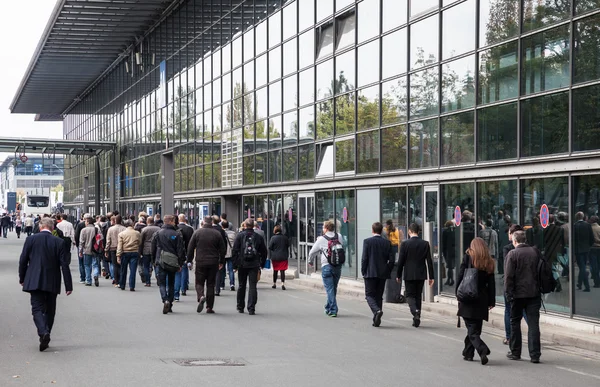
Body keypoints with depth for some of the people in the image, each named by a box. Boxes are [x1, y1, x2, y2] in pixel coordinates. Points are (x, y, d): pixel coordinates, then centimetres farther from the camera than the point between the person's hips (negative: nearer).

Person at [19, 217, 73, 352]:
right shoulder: (59, 242, -3)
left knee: (37, 308, -3)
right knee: (49, 310, 14)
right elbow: (64, 265, -4)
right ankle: (45, 337, 16)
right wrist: (68, 285, 1)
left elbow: (23, 261, 1)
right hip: (52, 283, 1)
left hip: (34, 282, -1)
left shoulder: (30, 240, -2)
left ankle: (43, 332, -27)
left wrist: (22, 279, 15)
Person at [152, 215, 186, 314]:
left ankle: (165, 300, -24)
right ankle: (170, 306, 15)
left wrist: (154, 261, 18)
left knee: (162, 283, 1)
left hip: (160, 262, 0)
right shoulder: (177, 234, -4)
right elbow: (181, 250, -5)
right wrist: (180, 263, 2)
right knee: (171, 284, 14)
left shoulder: (157, 234, 1)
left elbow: (153, 249, 8)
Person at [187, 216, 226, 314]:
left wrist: (189, 261, 9)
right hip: (213, 263, 1)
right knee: (211, 284, 7)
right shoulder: (217, 233, 2)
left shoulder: (197, 232, 0)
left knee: (199, 282, 7)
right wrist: (221, 262, 15)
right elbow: (223, 249, 4)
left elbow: (190, 248, 1)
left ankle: (201, 297, -24)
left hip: (200, 262, -1)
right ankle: (209, 307, 6)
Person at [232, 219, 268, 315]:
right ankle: (251, 309, -9)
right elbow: (264, 252, 9)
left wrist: (235, 265, 1)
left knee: (241, 286, 13)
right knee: (252, 286, -1)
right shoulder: (259, 237, 3)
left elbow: (234, 251, -3)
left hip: (242, 265, 0)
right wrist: (262, 264, 20)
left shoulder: (240, 236, -1)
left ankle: (240, 307, 23)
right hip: (254, 265, 0)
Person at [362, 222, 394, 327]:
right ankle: (376, 320, 11)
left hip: (370, 273, -3)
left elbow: (364, 258, -9)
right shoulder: (387, 243, 3)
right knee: (379, 296, 12)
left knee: (369, 295, 4)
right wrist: (387, 271, 11)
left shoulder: (367, 242, -6)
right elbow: (392, 260, 0)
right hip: (383, 274, 3)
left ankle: (377, 311, -23)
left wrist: (363, 271, 0)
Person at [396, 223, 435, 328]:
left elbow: (401, 261, -6)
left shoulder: (405, 244, -9)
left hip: (409, 275, -3)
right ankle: (417, 319, 14)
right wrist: (431, 276, 5)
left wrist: (398, 275, 4)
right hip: (421, 275, 3)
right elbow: (429, 261, 0)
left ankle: (415, 311, -22)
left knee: (410, 295, 5)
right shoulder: (425, 244, -1)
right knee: (418, 296, 13)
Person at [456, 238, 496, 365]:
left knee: (472, 329, -5)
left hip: (468, 299, -4)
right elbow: (491, 283, 5)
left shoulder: (468, 258, -3)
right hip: (482, 300, 4)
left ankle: (483, 350, -25)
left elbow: (460, 277, -5)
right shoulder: (489, 262, 6)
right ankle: (468, 353, 23)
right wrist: (491, 301, 8)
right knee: (475, 328, 15)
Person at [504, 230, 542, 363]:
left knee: (515, 322, 11)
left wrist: (508, 294, -6)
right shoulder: (536, 252, 4)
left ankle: (515, 352, 17)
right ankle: (535, 355, -1)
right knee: (533, 323, 2)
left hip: (518, 294, -3)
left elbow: (509, 276, -11)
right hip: (534, 293, 3)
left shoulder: (512, 254, -8)